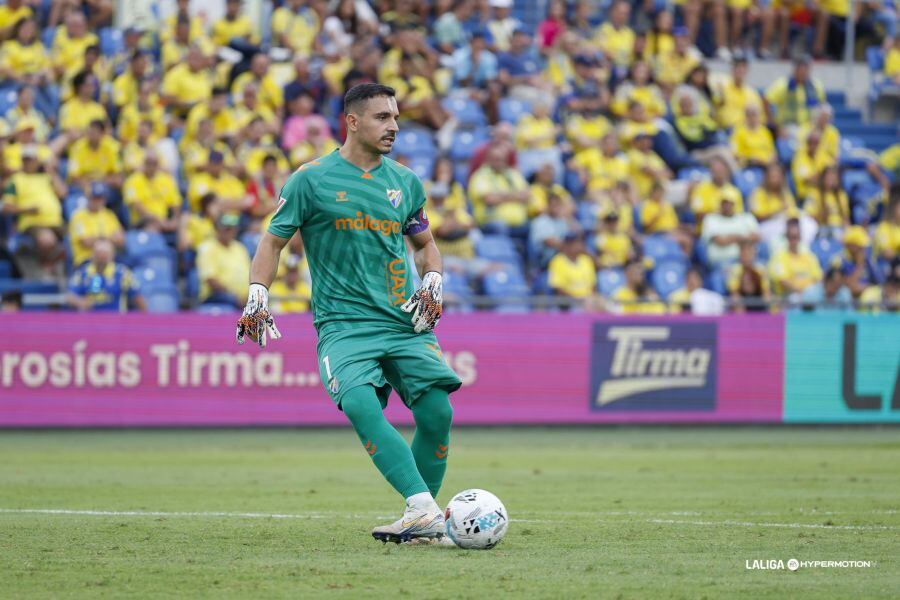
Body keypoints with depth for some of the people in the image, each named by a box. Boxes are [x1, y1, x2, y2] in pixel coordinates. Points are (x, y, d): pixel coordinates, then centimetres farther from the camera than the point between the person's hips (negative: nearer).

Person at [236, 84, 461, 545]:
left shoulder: (406, 182, 14)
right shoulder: (311, 179, 2)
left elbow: (425, 244, 27)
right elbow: (273, 241, 6)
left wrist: (432, 283, 8)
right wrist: (257, 295, -7)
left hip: (406, 321, 4)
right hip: (343, 323, -4)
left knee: (437, 410, -14)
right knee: (360, 405, -28)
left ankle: (424, 518, 4)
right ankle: (424, 510, -35)